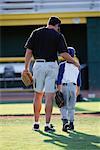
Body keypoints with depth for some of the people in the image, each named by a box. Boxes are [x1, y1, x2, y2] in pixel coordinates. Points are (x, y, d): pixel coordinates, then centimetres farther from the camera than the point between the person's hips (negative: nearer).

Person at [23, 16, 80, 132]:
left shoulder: (36, 33, 5)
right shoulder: (58, 35, -1)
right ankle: (47, 125, -6)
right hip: (52, 65, -2)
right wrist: (75, 63, 4)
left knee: (38, 95, 15)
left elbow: (29, 51, 1)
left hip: (38, 65, 2)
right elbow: (63, 53, -9)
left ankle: (36, 123, 18)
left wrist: (26, 68, 4)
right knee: (49, 96, -2)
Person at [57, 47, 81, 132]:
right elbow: (78, 81, 15)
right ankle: (71, 123, 11)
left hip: (65, 87, -4)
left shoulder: (62, 65, -5)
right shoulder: (77, 66, 9)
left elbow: (59, 78, -10)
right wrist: (77, 90, 27)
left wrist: (59, 90, -10)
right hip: (73, 87, 4)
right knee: (71, 107, 13)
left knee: (63, 106, 1)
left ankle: (65, 121, -20)